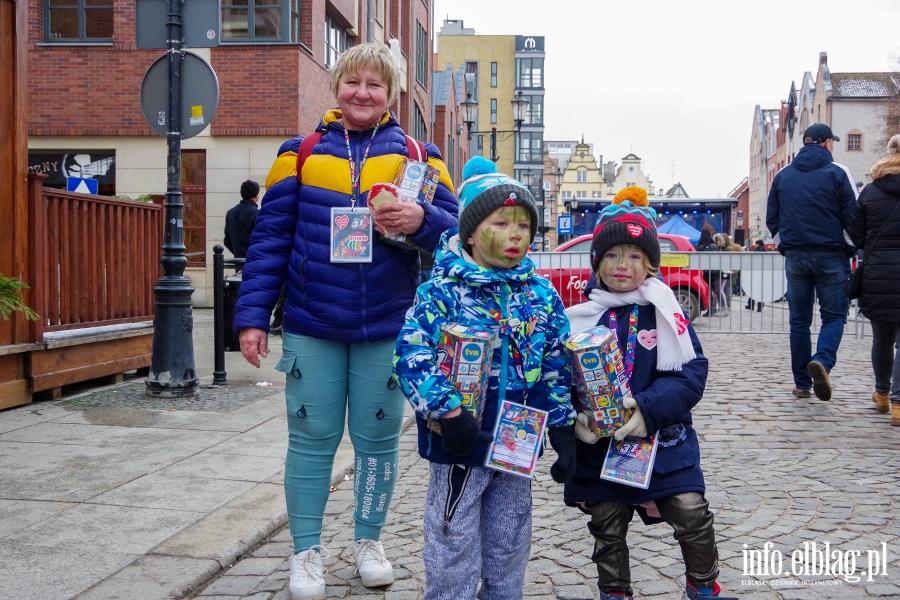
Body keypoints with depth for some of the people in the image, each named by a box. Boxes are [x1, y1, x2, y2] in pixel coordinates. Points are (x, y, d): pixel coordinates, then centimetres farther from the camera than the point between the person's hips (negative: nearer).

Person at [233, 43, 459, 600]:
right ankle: (307, 551, 21)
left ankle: (369, 540, 30)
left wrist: (422, 220, -22)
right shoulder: (300, 154, 5)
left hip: (387, 330, 0)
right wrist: (253, 316, -3)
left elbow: (454, 234, 1)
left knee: (378, 438, 11)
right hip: (310, 329, 0)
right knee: (312, 439, 5)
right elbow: (270, 240, 3)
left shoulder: (418, 156, 4)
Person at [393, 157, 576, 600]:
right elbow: (411, 357, -20)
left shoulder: (542, 295, 3)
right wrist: (448, 412, -26)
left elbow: (557, 369, 8)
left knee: (509, 551, 19)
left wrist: (563, 430, 6)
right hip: (459, 445, -4)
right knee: (454, 552, 8)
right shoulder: (442, 292, -11)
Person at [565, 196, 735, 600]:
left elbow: (692, 373, -12)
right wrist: (576, 415, -20)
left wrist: (650, 407, -25)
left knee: (692, 516, -3)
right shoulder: (583, 319, 0)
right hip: (599, 446, 2)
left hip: (664, 441, -1)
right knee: (606, 530, 13)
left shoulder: (665, 313, -4)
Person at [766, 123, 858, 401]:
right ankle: (822, 361, -23)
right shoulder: (837, 173, -4)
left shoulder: (783, 175, 8)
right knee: (834, 315, 4)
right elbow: (852, 217, -5)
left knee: (799, 319, 9)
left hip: (795, 256, 4)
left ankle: (802, 384, 10)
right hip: (830, 256, -3)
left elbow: (772, 218, 12)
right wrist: (850, 249, 9)